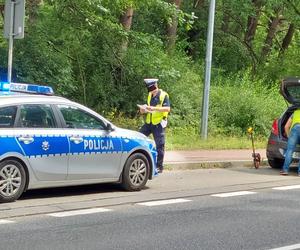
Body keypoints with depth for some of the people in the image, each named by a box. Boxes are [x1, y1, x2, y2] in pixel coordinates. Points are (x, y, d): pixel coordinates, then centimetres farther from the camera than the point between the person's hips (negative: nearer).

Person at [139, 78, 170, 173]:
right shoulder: (150, 95, 12)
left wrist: (154, 108, -30)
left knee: (159, 146, -2)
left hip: (158, 124, -7)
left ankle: (159, 166, 6)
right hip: (148, 123, 7)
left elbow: (167, 108, -20)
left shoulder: (163, 95, -9)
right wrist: (144, 110, -4)